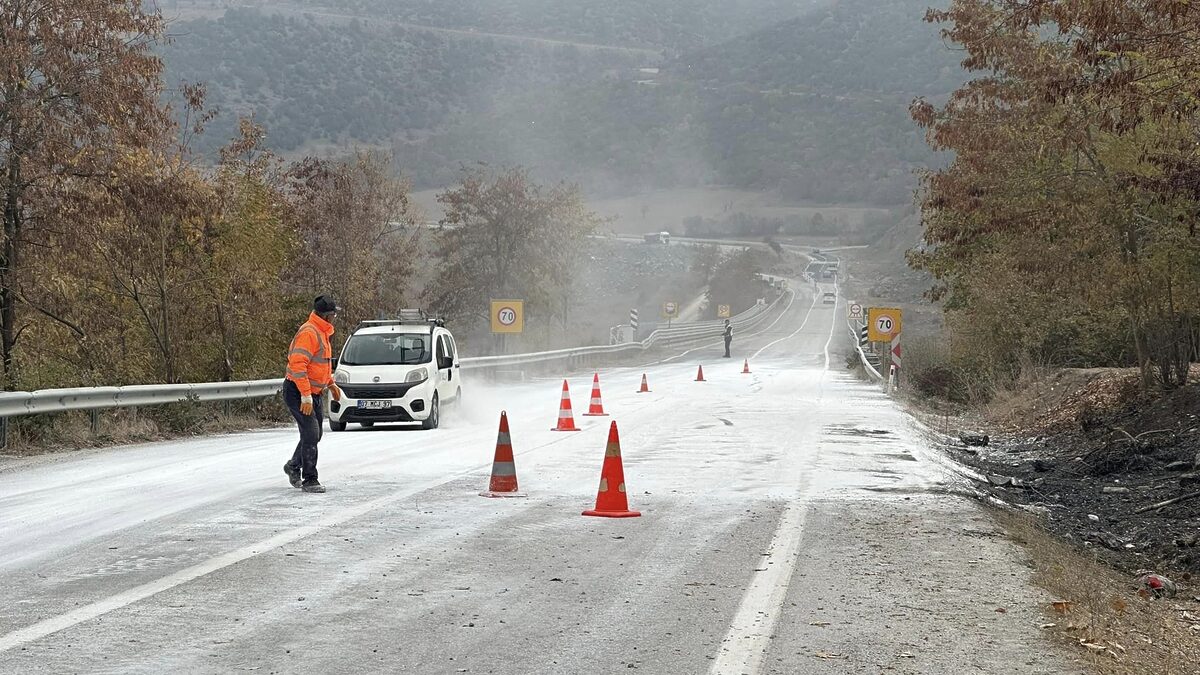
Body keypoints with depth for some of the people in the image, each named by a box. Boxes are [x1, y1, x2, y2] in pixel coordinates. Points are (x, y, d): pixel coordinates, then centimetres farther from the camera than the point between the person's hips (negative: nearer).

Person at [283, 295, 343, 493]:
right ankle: (309, 480, -6)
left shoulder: (322, 333, 14)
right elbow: (297, 365, -26)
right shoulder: (309, 333, -20)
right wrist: (306, 395, -28)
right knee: (311, 434, -12)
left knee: (315, 434, 16)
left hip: (313, 393, 10)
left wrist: (330, 384, 21)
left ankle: (294, 466, 36)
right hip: (298, 393, -10)